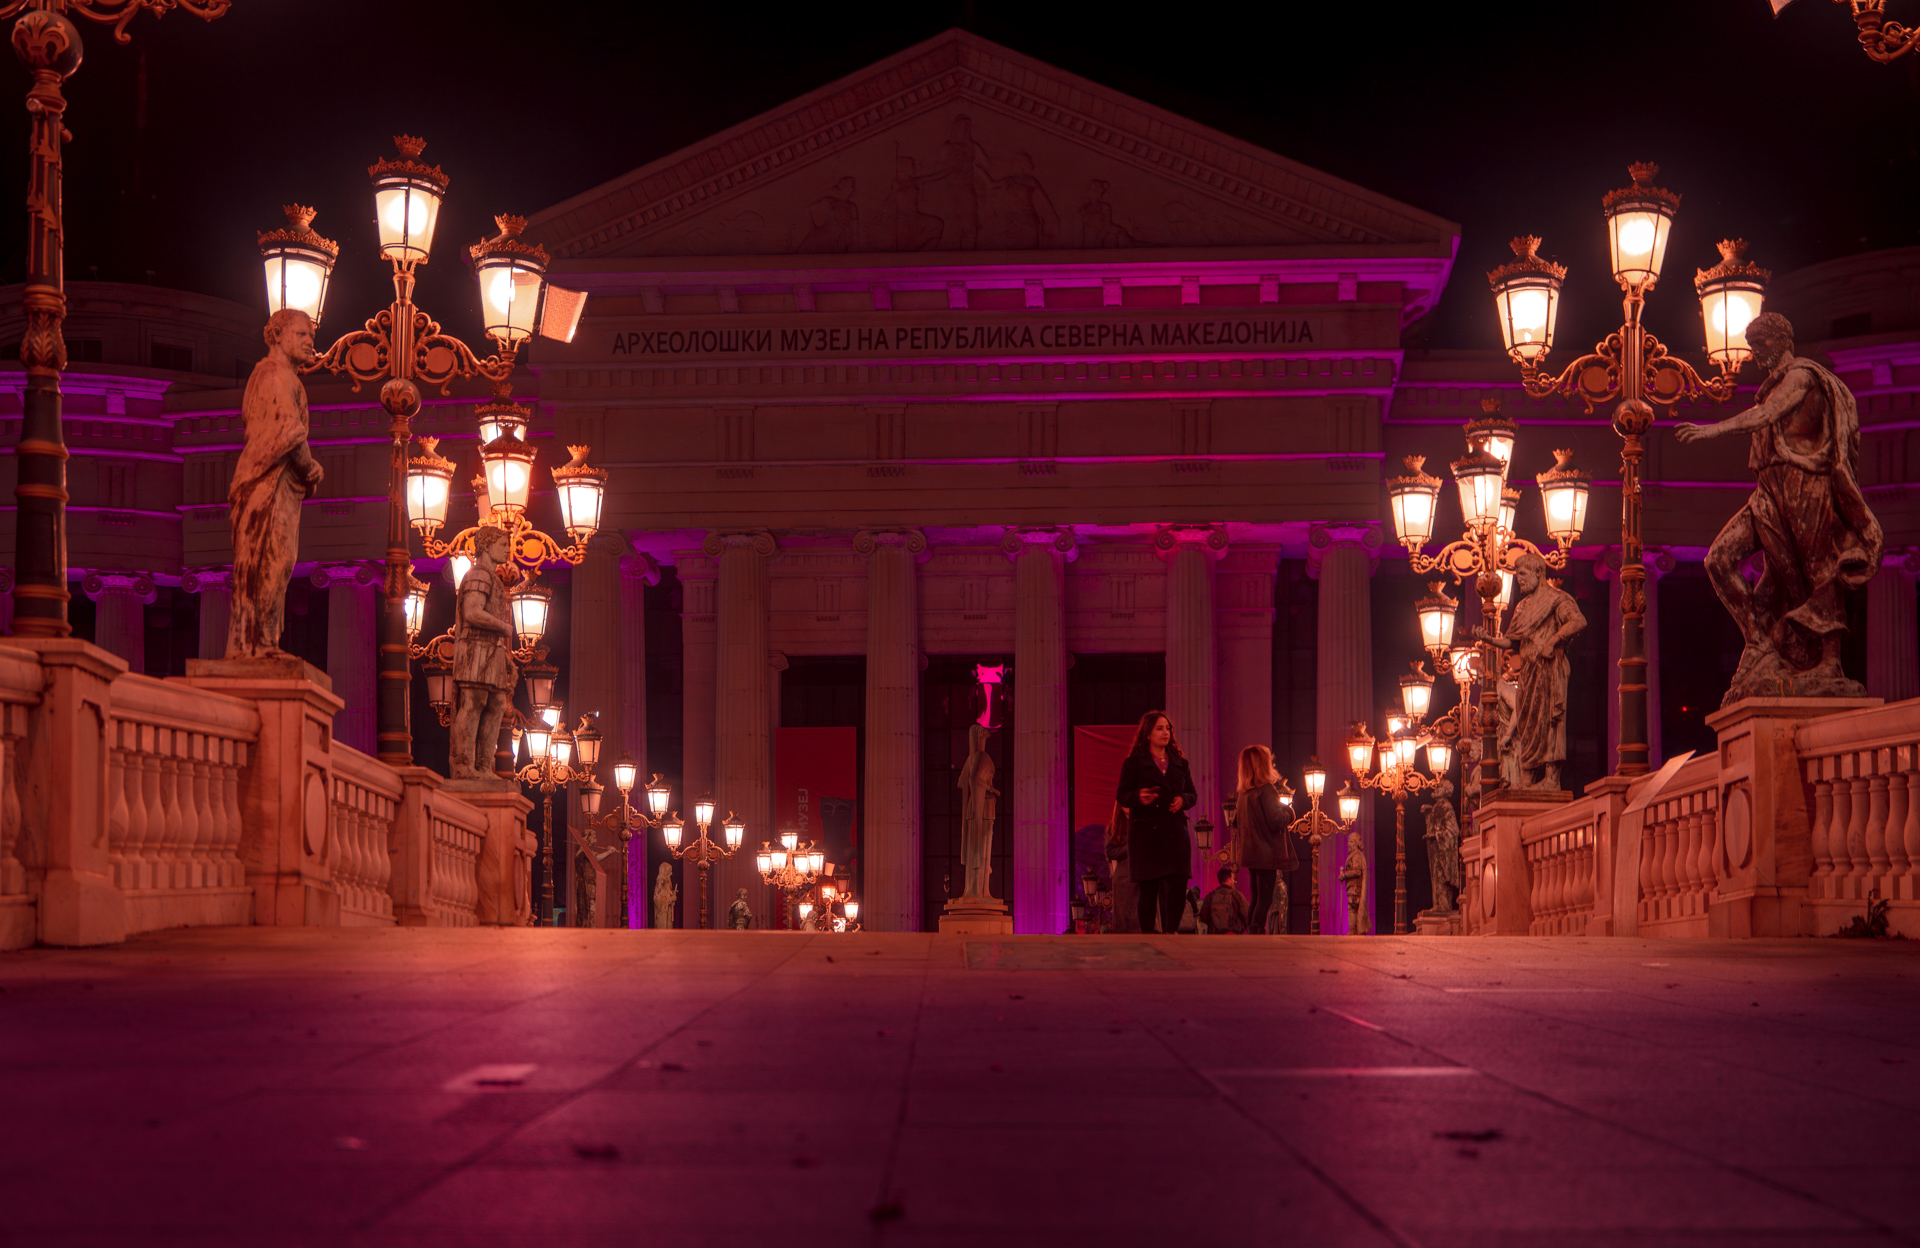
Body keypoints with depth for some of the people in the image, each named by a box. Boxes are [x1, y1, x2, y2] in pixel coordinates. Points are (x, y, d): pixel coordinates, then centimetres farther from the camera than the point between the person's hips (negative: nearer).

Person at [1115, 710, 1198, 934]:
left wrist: (1183, 800, -5)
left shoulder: (1179, 763, 16)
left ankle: (1171, 933, 0)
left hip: (1175, 832, 4)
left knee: (1177, 886, -7)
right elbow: (1121, 795, -1)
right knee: (1148, 889, -3)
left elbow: (1192, 793, 17)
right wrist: (1139, 797, -22)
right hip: (1145, 833, -4)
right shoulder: (1134, 763, 3)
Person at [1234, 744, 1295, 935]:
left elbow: (1236, 820, 18)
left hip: (1250, 852, 8)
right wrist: (1286, 813, 1)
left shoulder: (1241, 792, 9)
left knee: (1256, 898, 14)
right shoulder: (1266, 789, -14)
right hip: (1267, 852, -8)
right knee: (1265, 899, -6)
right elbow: (1275, 822, -19)